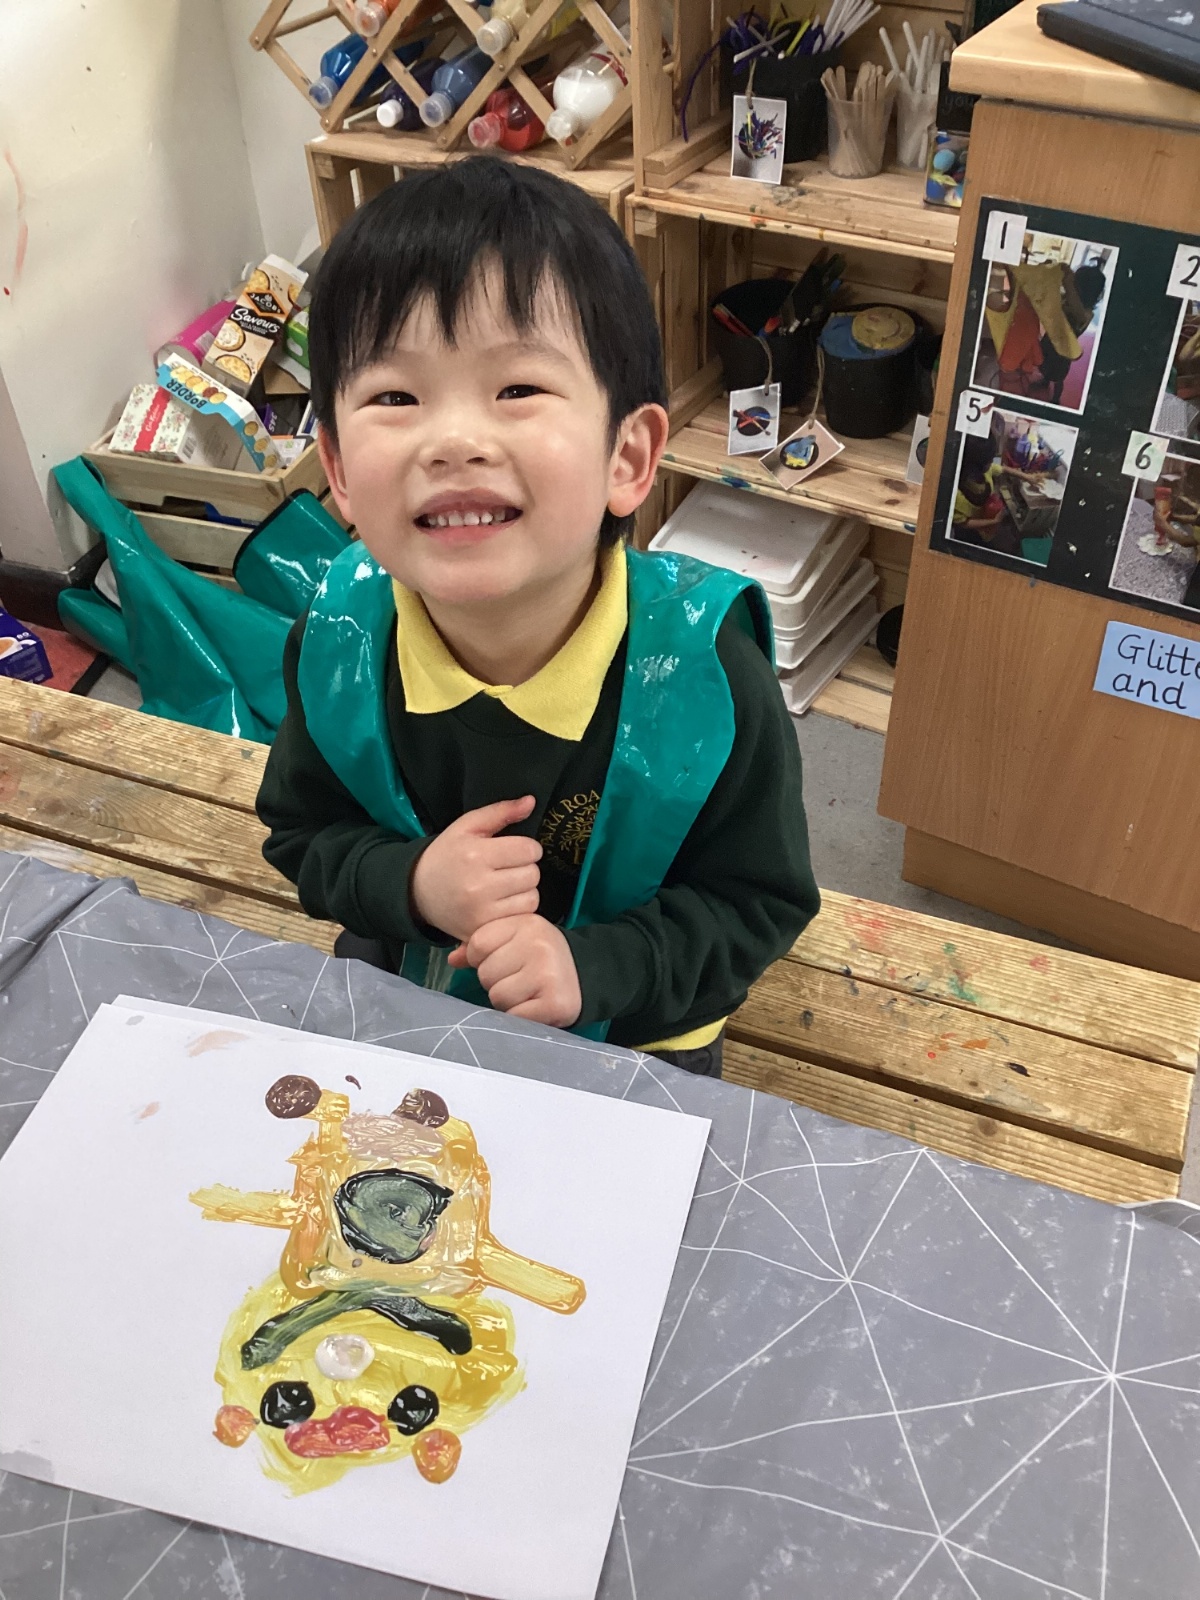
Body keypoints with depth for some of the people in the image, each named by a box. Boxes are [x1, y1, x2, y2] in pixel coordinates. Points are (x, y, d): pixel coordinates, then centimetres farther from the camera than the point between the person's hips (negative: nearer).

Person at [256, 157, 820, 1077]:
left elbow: (758, 900, -17)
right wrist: (411, 882, -27)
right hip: (399, 997, 2)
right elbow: (301, 835, -5)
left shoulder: (706, 672, -31)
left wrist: (596, 966, -33)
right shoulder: (340, 642, -22)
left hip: (630, 1037, -2)